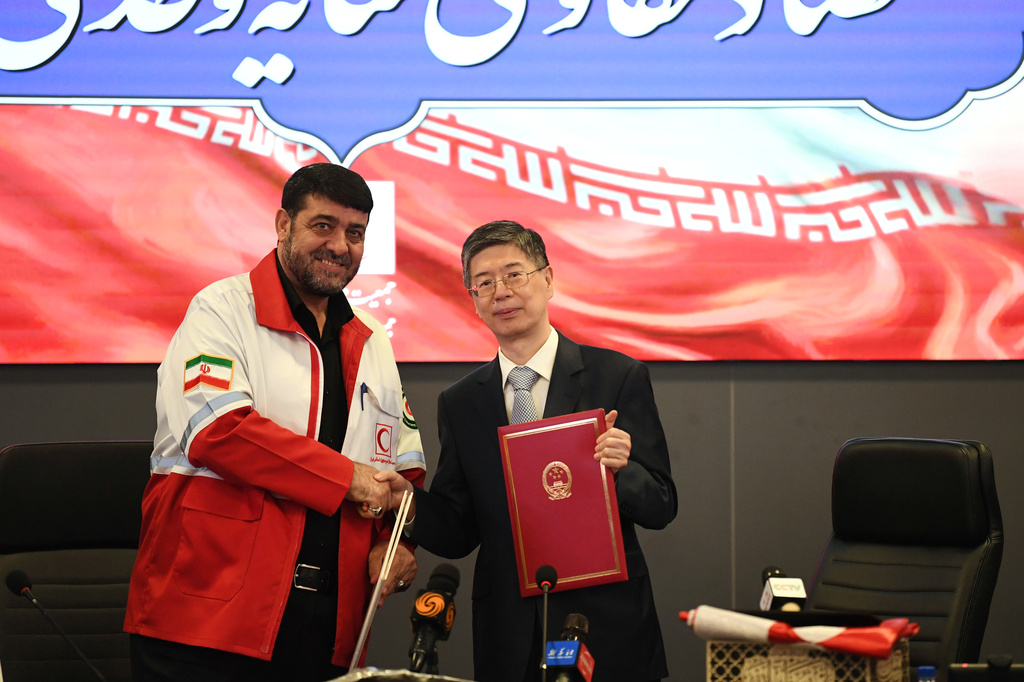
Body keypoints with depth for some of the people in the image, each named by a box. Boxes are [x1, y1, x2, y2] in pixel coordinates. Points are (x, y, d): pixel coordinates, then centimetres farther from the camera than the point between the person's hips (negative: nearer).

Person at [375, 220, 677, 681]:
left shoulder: (620, 376, -2)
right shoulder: (459, 404, 8)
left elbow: (661, 506, -3)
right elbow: (458, 534, 7)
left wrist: (619, 470, -23)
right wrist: (410, 500, -12)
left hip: (607, 629, -2)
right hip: (509, 639, 2)